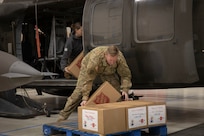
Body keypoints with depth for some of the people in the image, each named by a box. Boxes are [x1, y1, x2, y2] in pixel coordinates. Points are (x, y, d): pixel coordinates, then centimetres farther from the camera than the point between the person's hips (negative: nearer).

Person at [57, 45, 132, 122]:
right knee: (79, 92, -14)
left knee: (116, 90, -9)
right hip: (89, 67, -3)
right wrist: (85, 98, -40)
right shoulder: (95, 59, -45)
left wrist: (125, 89, -34)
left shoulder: (120, 58, -35)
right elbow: (88, 79, -39)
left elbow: (125, 75, -20)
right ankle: (63, 117, -7)